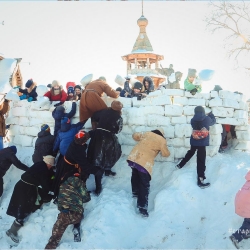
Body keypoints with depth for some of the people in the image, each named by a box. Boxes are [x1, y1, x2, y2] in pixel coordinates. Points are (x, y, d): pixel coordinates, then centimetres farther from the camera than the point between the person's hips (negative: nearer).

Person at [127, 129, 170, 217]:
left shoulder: (146, 133, 19)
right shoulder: (162, 140, 7)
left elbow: (134, 135, 31)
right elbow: (166, 154, 15)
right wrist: (164, 147, 35)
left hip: (133, 158, 5)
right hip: (145, 163, -5)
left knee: (135, 176, 33)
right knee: (144, 185, 4)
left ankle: (135, 193, 49)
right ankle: (142, 207, 5)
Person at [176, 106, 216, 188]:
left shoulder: (193, 120, 0)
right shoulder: (207, 119, -5)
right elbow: (213, 121, 15)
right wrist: (211, 114, 33)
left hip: (194, 141, 4)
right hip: (202, 142, -4)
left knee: (190, 152, 32)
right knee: (201, 160, -6)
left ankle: (180, 165, 42)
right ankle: (200, 180, -8)